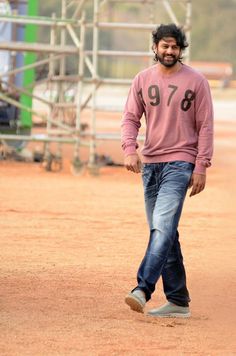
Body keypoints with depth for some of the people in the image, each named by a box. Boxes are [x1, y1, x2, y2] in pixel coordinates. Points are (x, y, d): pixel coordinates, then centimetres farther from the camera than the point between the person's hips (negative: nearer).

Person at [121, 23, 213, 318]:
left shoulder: (196, 81, -2)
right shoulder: (143, 80, 8)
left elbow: (205, 126, -2)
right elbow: (130, 118, 5)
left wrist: (201, 167, -8)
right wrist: (129, 149, -13)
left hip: (180, 162, -5)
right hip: (150, 163, 5)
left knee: (163, 226, -20)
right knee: (162, 232, 7)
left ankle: (143, 290, -29)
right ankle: (178, 301, 13)